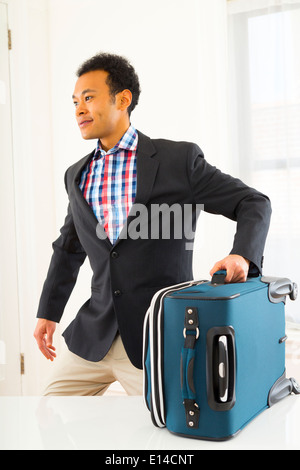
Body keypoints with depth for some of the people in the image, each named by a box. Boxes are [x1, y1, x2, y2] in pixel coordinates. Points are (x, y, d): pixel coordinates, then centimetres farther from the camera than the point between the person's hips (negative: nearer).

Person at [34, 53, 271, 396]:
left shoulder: (179, 159, -6)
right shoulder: (77, 175, 11)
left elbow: (254, 203, -3)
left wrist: (242, 255, -22)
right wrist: (48, 312, 19)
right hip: (93, 335, 5)